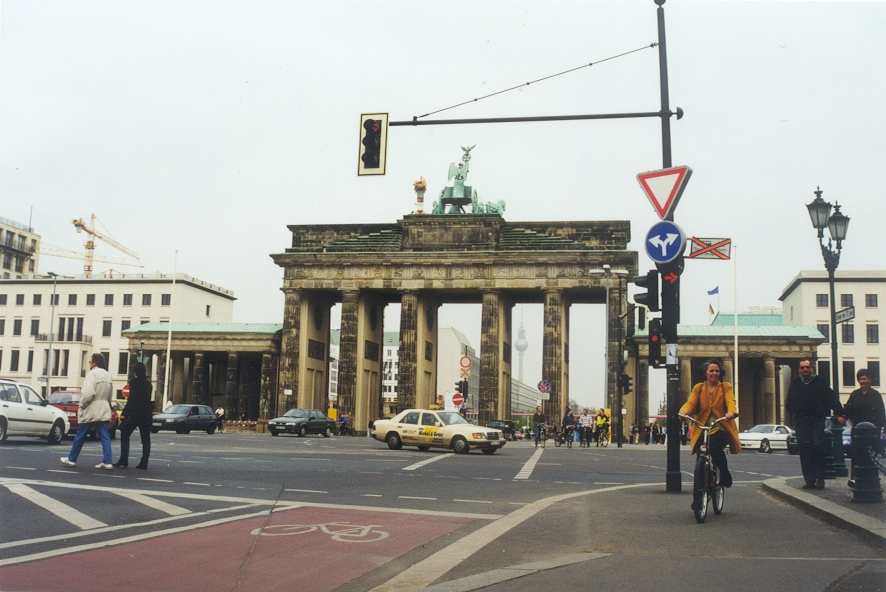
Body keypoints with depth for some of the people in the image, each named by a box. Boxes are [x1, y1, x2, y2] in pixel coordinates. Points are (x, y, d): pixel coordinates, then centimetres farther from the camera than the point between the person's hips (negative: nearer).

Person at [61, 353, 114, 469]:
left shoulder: (92, 374, -14)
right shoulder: (108, 375, 12)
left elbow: (88, 393, -25)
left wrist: (82, 404, -12)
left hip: (90, 411, -6)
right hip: (104, 411, 7)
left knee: (80, 436, 8)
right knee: (105, 437, 2)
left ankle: (71, 459, 21)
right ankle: (107, 461, -5)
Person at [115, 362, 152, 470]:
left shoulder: (134, 382, -11)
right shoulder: (148, 383, 9)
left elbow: (132, 399, -15)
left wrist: (124, 413, -11)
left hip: (134, 413, -6)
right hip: (146, 414, 6)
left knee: (125, 436, 4)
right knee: (145, 439, 6)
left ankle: (123, 461, -2)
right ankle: (144, 463, 3)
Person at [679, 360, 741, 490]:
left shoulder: (726, 387, 8)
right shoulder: (698, 388, 12)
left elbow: (730, 402, -10)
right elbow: (690, 403, -3)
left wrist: (731, 412, -33)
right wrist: (683, 412, -27)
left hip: (722, 427, -2)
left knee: (715, 447, -32)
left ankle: (725, 478, -9)